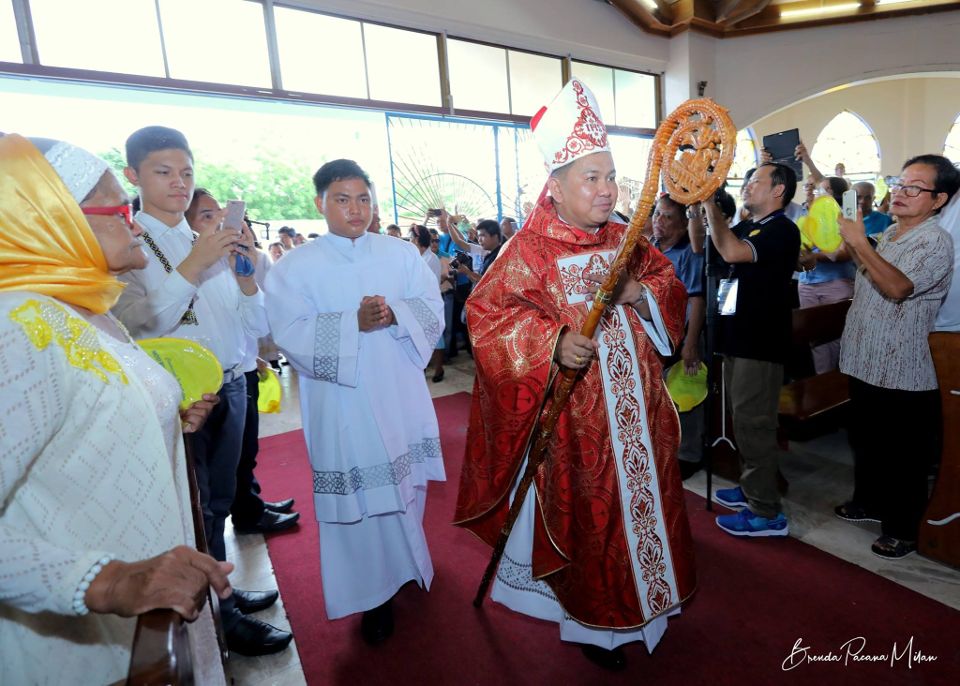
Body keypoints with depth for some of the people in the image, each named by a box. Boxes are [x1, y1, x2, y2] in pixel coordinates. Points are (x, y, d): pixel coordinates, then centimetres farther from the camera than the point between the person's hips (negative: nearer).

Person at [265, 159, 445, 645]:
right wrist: (355, 322, -24)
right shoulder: (294, 268, -2)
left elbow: (433, 309, -2)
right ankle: (374, 591, 26)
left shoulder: (402, 253, 5)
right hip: (344, 406, -3)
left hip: (403, 398, 3)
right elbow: (292, 336, -12)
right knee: (359, 498, 4)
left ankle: (407, 563, 44)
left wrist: (394, 313, -21)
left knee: (407, 487, 17)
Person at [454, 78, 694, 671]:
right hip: (576, 417, -6)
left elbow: (671, 287, 13)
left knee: (646, 501, 20)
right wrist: (552, 342, -29)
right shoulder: (530, 249, -13)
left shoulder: (625, 240, 6)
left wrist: (640, 293, -10)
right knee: (589, 518, 10)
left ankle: (644, 600, 48)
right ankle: (595, 623, 37)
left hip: (636, 408, 7)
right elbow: (485, 314, -18)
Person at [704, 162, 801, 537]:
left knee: (754, 425, -3)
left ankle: (766, 512, 9)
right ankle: (751, 488, 32)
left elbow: (731, 252, -29)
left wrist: (709, 201, -21)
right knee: (744, 421, 17)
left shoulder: (782, 229, -12)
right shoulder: (745, 228, 15)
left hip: (759, 343, -9)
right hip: (738, 338, 9)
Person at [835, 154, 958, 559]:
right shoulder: (888, 234, 12)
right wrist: (850, 245, 9)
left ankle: (902, 529, 22)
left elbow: (898, 287, -29)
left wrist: (859, 243, -26)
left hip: (903, 374, -8)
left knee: (905, 457, 7)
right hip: (866, 363, 9)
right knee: (865, 441, 22)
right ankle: (869, 502, 41)